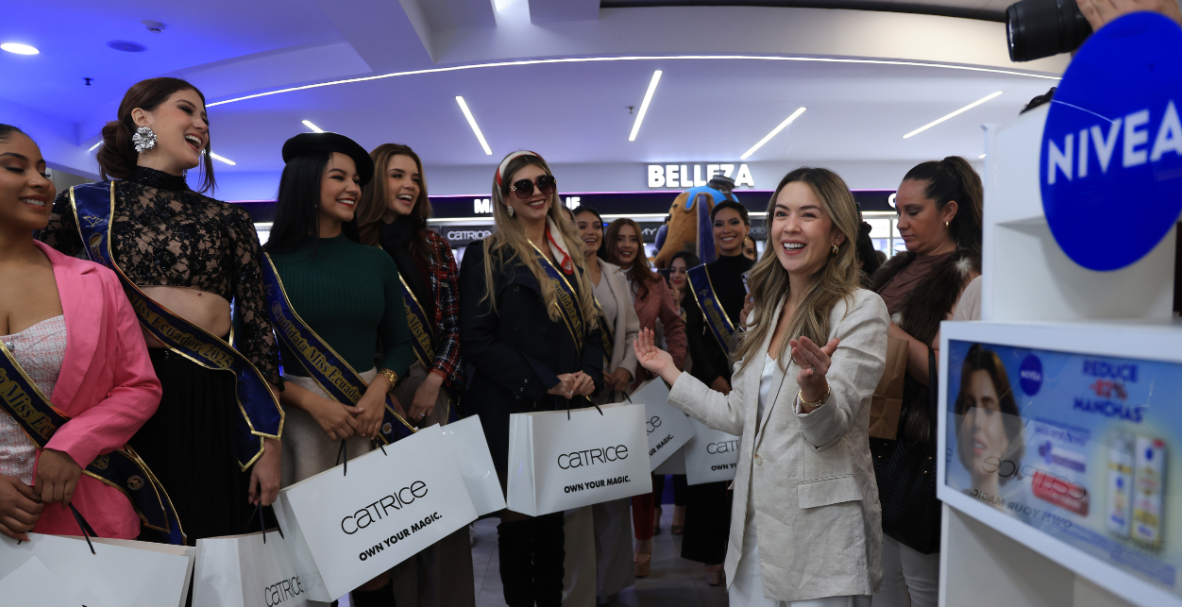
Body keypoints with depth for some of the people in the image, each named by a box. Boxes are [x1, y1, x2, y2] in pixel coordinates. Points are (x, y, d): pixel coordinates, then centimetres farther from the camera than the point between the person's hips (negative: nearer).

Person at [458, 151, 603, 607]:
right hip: (512, 410, -5)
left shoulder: (568, 256, 13)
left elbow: (590, 325, 16)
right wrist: (546, 381, -16)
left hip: (566, 407, 5)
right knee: (520, 517, 5)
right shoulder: (487, 256, -5)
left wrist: (589, 373, -4)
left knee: (554, 515, 13)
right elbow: (476, 339, -11)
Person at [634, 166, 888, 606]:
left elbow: (829, 430, -17)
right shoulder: (767, 310, 10)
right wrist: (669, 372, 15)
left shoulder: (862, 310, -11)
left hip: (821, 529, -6)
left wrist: (814, 388, -38)